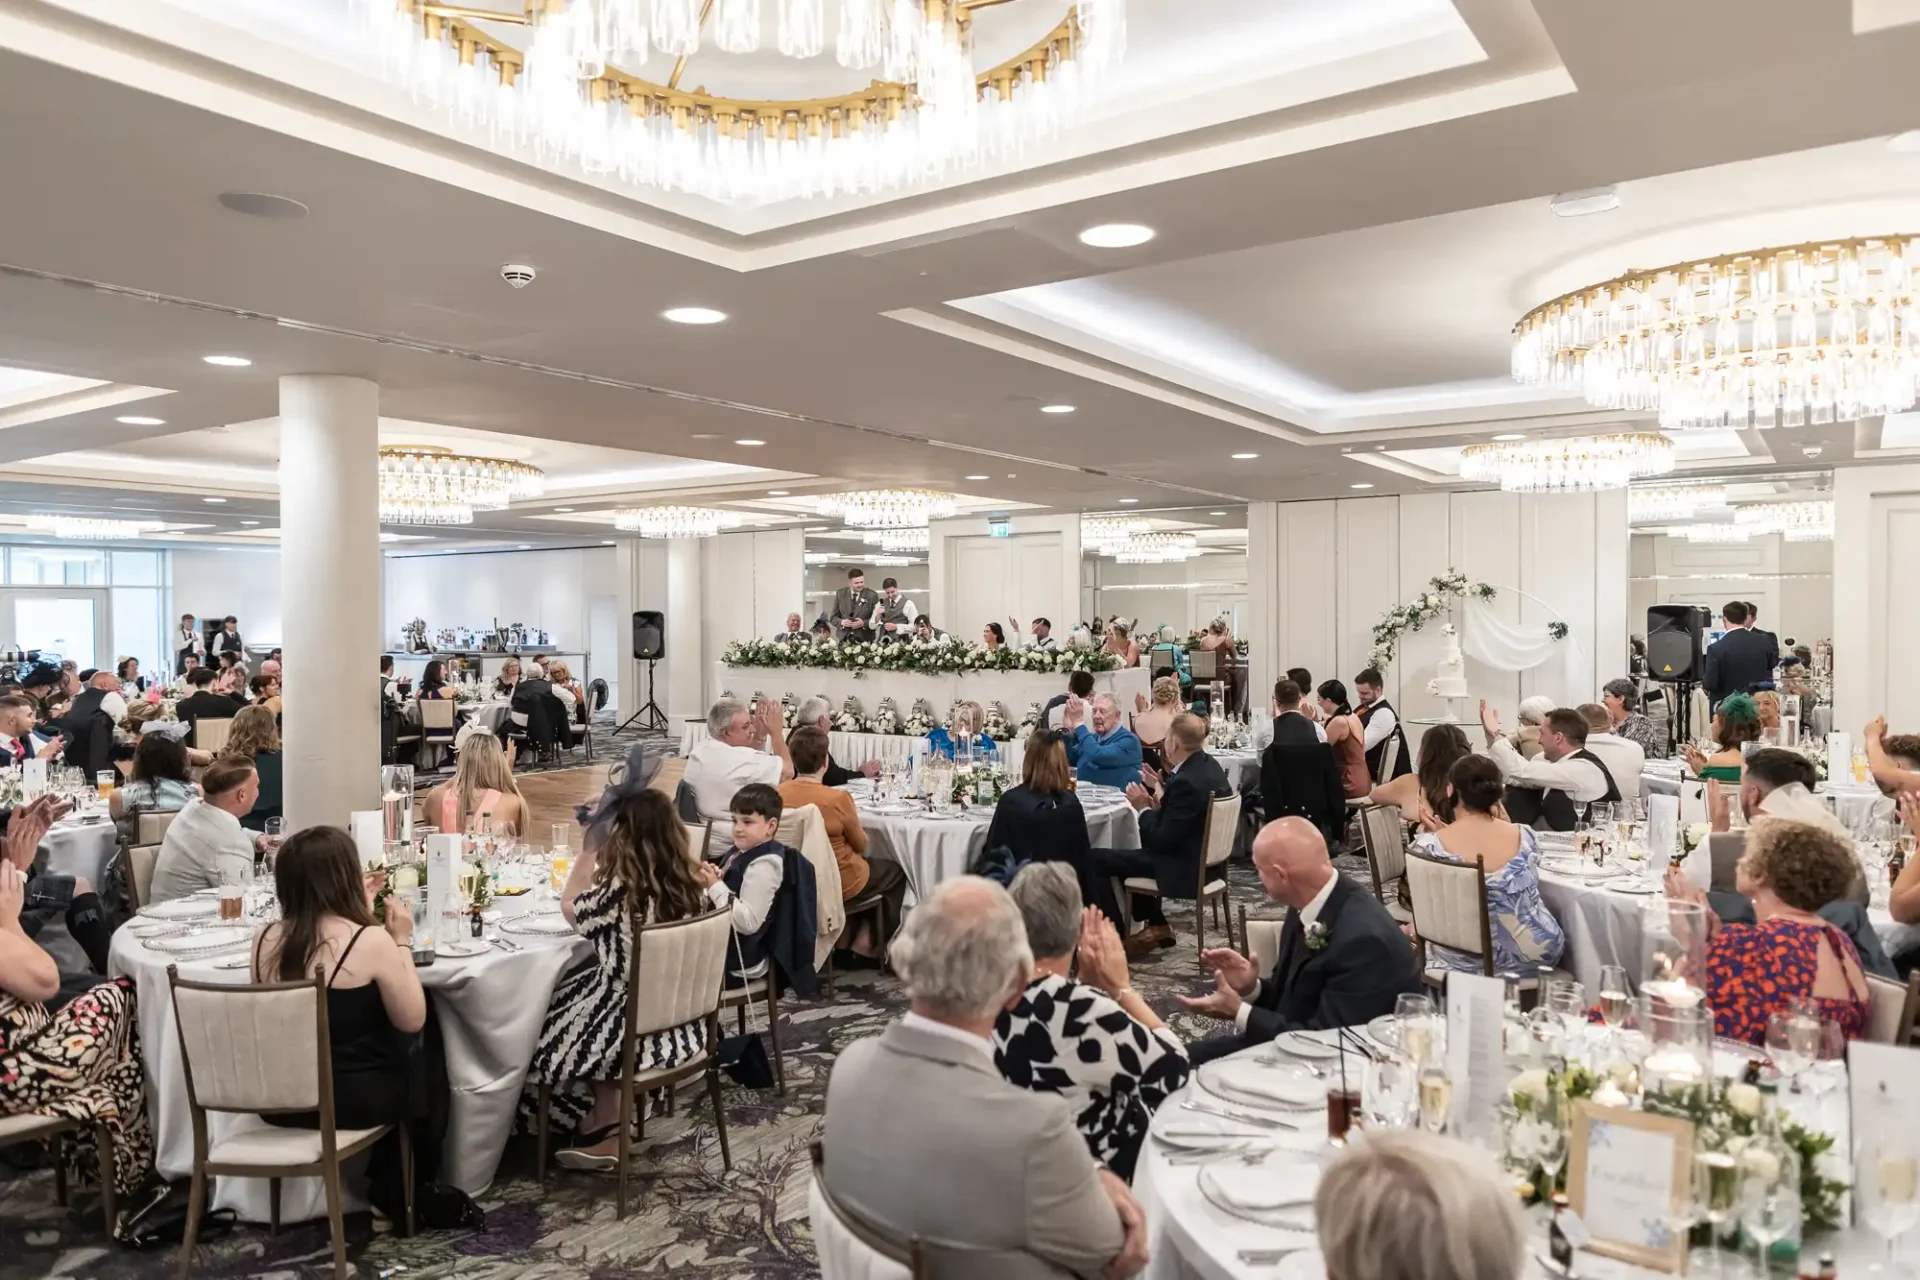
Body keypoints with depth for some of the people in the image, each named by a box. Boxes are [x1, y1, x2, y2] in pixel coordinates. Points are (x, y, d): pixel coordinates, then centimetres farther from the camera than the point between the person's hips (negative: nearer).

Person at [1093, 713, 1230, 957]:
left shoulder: (1187, 782, -28)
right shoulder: (1209, 765, 2)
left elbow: (1162, 841, -23)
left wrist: (1144, 808, -10)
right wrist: (1161, 792, 6)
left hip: (1185, 866, -10)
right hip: (1205, 859, 10)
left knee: (1095, 859, -7)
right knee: (1129, 849, 31)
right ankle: (1155, 926, 29)